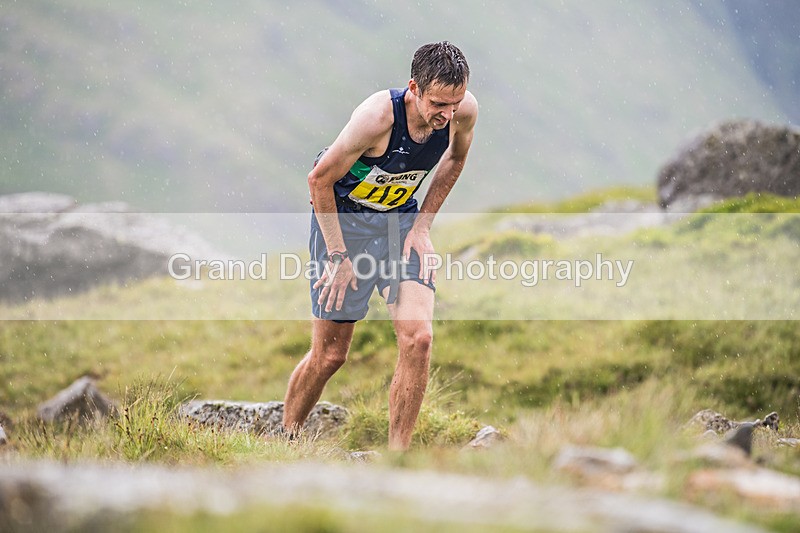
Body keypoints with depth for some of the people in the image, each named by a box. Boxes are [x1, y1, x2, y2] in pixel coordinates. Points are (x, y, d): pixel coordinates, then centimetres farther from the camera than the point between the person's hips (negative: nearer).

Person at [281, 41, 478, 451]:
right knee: (330, 353, 0)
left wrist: (422, 226, 1)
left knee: (417, 338, -14)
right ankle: (284, 439, 24)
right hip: (342, 216, -4)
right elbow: (319, 179, -19)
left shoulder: (464, 111, -17)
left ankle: (396, 454, -4)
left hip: (401, 218, 4)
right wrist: (338, 255, -17)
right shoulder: (378, 116, -31)